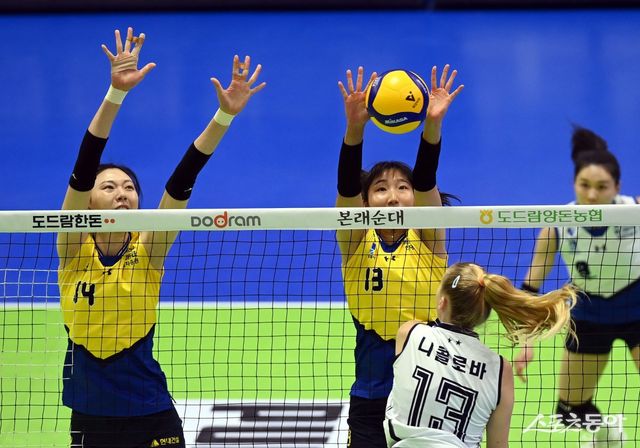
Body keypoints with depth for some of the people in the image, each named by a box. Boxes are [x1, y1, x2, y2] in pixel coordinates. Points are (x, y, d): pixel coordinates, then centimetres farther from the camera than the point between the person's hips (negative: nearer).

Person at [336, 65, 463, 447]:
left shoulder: (427, 242, 2)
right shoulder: (357, 245, 2)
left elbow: (426, 183, -13)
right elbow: (347, 186, -13)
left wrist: (433, 124, -30)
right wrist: (355, 128, -30)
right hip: (372, 399, 0)